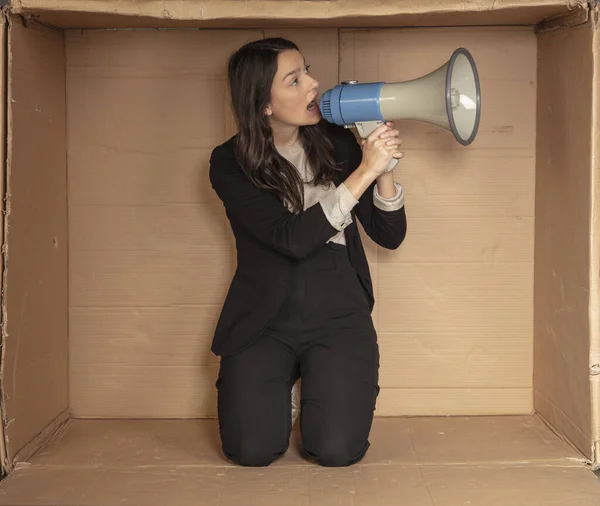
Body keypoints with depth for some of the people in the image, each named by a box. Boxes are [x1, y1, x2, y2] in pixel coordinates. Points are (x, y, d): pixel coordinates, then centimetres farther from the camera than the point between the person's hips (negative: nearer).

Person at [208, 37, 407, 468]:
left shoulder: (337, 143, 1)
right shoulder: (230, 164, -7)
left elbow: (389, 236, 3)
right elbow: (292, 239, -20)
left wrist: (384, 170, -14)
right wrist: (364, 172, -22)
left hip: (338, 315, 1)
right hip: (264, 319, -1)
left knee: (337, 451, -16)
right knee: (252, 451, -16)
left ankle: (321, 384, 19)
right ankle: (281, 388, 18)